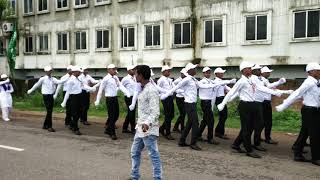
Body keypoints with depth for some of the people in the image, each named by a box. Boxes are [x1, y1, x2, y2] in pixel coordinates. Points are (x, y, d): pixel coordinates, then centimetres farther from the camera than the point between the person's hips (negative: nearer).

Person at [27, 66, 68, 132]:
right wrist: (30, 91, 21)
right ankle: (49, 127, 1)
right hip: (46, 96, -5)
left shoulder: (53, 79, 6)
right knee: (49, 111, -7)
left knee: (50, 111, 12)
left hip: (52, 96, 5)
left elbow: (59, 82, -11)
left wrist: (67, 78, -23)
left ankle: (45, 125, 27)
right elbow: (37, 85, 9)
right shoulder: (43, 79, -4)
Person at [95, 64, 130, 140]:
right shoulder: (106, 79, -12)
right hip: (109, 99, -8)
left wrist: (127, 93, -10)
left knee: (116, 115, 15)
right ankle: (112, 134, 11)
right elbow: (100, 90, -9)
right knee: (111, 116, 0)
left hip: (115, 98, 8)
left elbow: (121, 86, 4)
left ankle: (107, 129, 33)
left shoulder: (116, 78, 9)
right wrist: (97, 101, -7)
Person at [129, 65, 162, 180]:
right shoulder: (143, 89, 10)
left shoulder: (151, 90, -19)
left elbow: (155, 112, -24)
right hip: (140, 128, 10)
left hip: (148, 129, -10)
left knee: (153, 155, -1)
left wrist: (148, 123, -39)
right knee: (135, 152, 18)